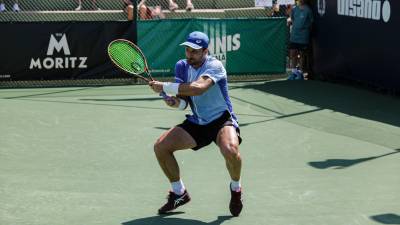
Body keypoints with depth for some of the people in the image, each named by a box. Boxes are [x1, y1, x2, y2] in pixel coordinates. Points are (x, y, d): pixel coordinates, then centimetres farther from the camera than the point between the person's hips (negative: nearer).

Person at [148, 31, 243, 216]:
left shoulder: (214, 66, -20)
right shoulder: (182, 66, 0)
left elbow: (198, 88, -39)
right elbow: (184, 102, 0)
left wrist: (164, 87, -34)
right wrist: (176, 102, -25)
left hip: (221, 119, -6)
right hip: (197, 122, 6)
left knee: (230, 150, -37)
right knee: (160, 147, -7)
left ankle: (235, 188, -3)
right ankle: (179, 193, 14)